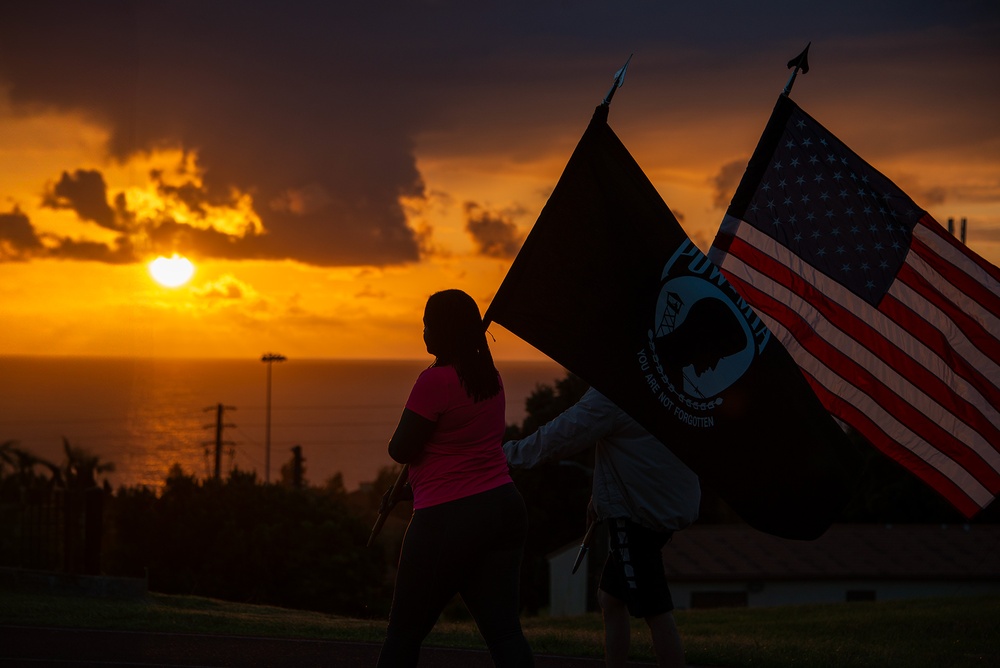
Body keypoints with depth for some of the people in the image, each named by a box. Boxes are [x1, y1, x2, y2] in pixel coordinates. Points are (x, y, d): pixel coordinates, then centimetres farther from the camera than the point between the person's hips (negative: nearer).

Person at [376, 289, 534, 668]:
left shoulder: (435, 381, -14)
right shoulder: (489, 377, 11)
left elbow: (401, 451, -10)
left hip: (449, 518, -7)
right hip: (505, 507, 7)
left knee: (404, 634, 5)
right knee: (504, 631, 0)